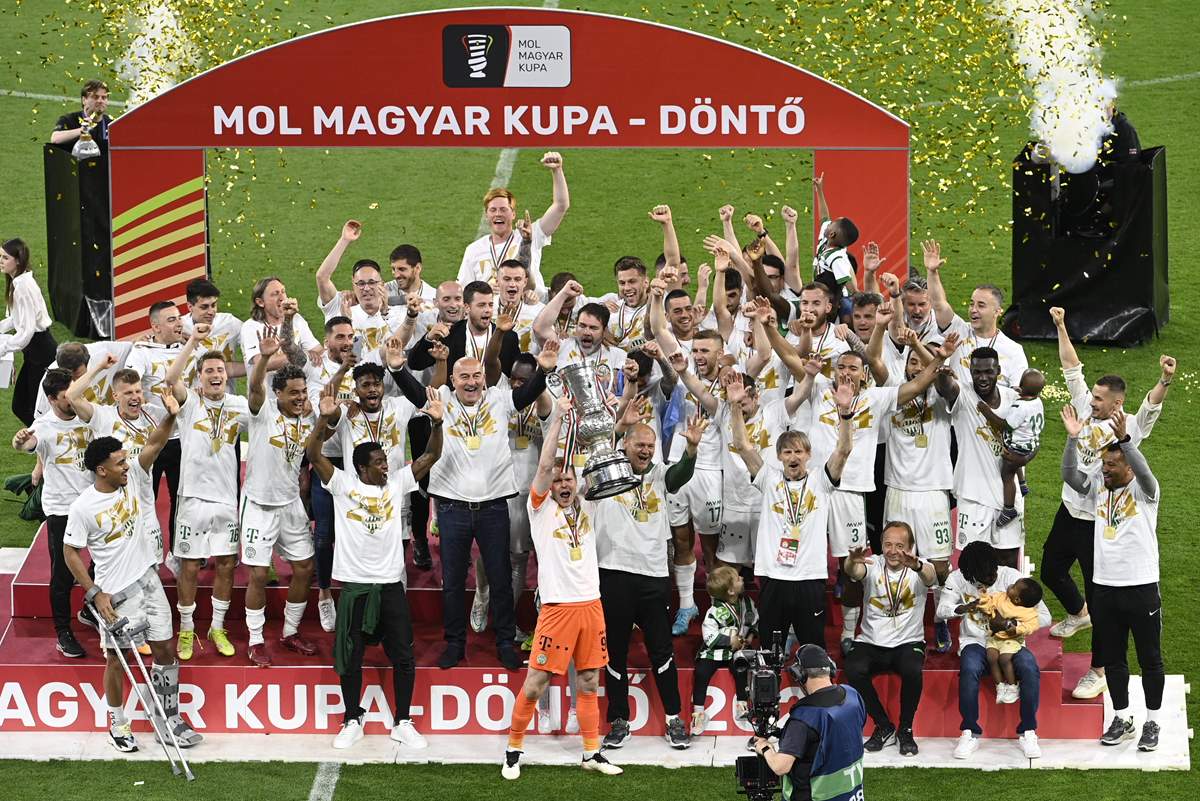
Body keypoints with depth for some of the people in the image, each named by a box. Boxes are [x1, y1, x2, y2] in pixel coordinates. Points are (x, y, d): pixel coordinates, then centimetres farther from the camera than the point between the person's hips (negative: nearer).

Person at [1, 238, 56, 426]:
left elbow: (27, 330, -23)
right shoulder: (16, 282, 8)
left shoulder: (23, 286, -21)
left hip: (41, 352, -10)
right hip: (34, 352, 10)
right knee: (20, 406, 11)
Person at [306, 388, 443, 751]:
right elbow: (312, 454, -12)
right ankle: (352, 722, 17)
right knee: (350, 656, 4)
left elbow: (431, 456, 2)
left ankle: (403, 723, 13)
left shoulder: (397, 483, 6)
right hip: (355, 584, -2)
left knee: (403, 656, 3)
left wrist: (437, 424, -16)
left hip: (390, 583, 2)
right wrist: (324, 420, -28)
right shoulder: (342, 484, -2)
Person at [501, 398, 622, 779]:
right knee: (534, 684, -3)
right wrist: (558, 417, -13)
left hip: (591, 604, 4)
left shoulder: (587, 506, 12)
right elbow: (544, 464, -11)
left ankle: (592, 753, 17)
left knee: (589, 683, 10)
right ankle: (513, 751, 8)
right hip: (557, 605, -4)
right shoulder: (541, 507, 1)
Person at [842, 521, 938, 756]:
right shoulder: (873, 565, -2)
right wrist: (852, 563, -51)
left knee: (913, 671, -33)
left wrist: (918, 567, -53)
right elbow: (854, 572, -25)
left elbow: (930, 576, -28)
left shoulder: (920, 567, -4)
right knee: (854, 670, -29)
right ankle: (884, 727, -7)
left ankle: (906, 730, -8)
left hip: (908, 642, -1)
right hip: (871, 643, 1)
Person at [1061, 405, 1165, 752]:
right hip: (1104, 587, 5)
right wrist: (1073, 439, -18)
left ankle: (1153, 723, 11)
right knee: (1112, 658, 12)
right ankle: (1122, 720, 21)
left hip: (1141, 587, -5)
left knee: (1150, 658, 4)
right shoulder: (1098, 488, 7)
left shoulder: (1144, 490, -7)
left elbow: (1144, 472, -28)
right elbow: (1070, 475, -6)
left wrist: (1124, 438, -40)